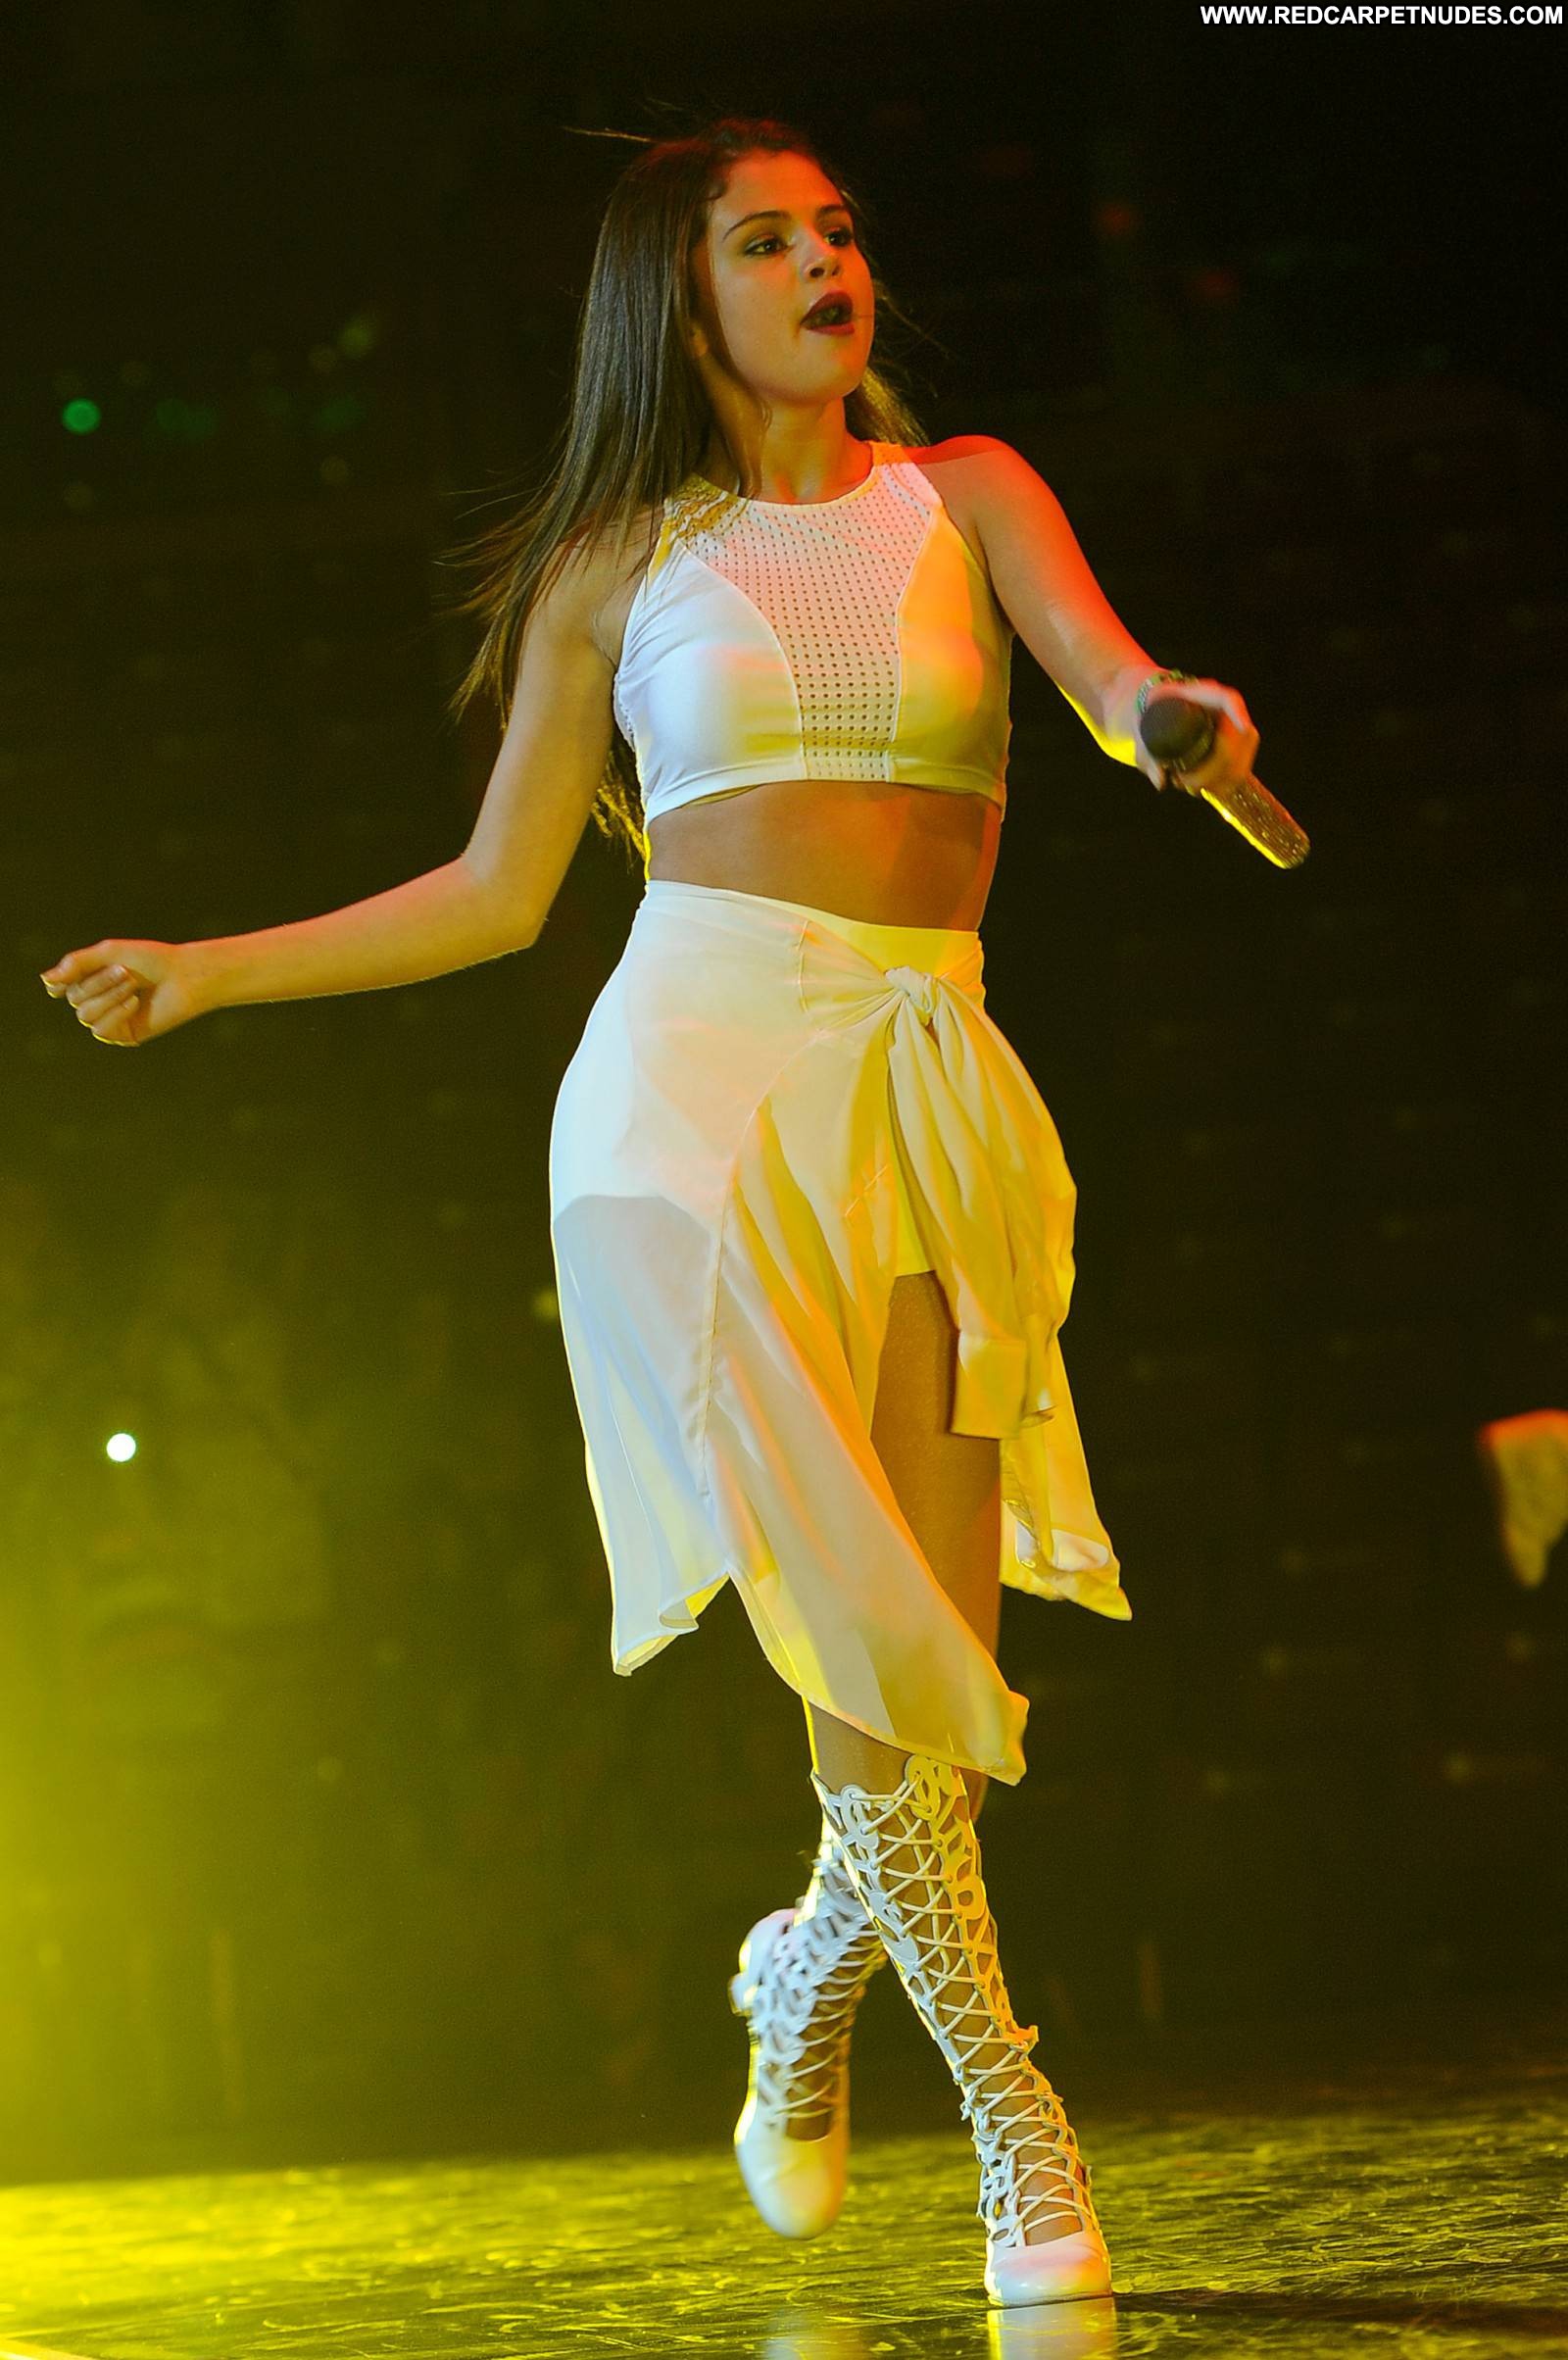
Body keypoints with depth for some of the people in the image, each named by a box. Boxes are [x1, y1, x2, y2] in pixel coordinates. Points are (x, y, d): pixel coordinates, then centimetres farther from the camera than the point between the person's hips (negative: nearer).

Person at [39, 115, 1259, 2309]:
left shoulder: (962, 493, 13)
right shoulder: (615, 566, 12)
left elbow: (1104, 661, -7)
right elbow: (498, 893, 18)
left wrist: (1175, 712, -31)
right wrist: (211, 970, 16)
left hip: (925, 1088, 2)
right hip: (697, 1072, -2)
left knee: (936, 1660, -2)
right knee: (861, 1613, -17)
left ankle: (824, 1967, 30)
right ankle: (1007, 2094, -4)